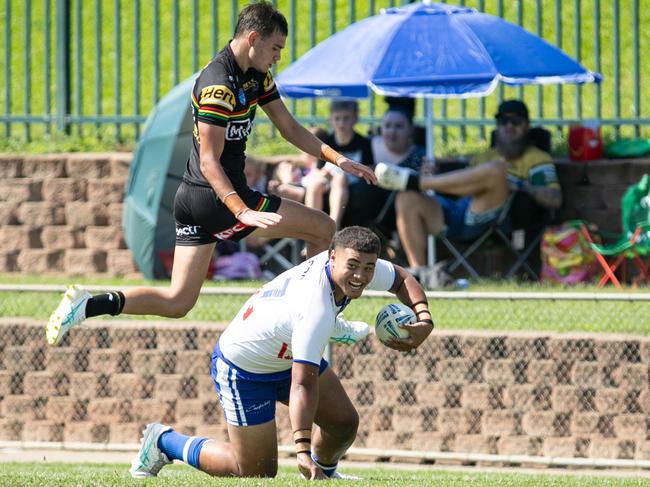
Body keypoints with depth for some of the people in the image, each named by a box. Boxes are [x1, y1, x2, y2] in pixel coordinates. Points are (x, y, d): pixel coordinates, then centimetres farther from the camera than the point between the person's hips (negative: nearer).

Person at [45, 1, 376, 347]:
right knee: (323, 229, -3)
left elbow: (290, 128, 18)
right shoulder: (218, 85, -20)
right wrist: (243, 212, -34)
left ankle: (86, 306, -3)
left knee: (177, 302, 7)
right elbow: (209, 163, -24)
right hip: (214, 198, -10)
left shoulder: (257, 76, 10)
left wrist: (338, 159, 8)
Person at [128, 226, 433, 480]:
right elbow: (303, 384, -44)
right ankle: (164, 441, 15)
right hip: (242, 369, -8)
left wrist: (424, 320, -15)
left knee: (344, 422, 1)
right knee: (256, 471, -2)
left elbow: (402, 280, 4)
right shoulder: (317, 312, -42)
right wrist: (302, 451, -49)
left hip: (288, 355, 8)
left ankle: (324, 472, 35)